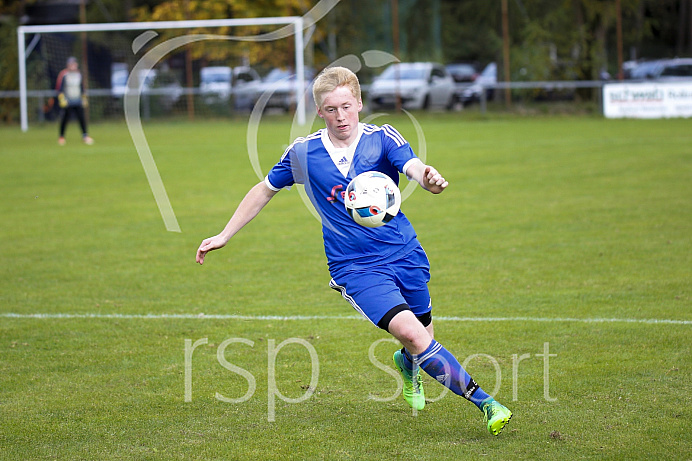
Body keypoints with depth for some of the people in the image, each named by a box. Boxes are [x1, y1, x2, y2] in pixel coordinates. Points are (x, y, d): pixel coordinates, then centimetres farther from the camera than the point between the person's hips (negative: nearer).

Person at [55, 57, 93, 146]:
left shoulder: (79, 74, 12)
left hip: (78, 102, 4)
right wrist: (61, 98, -12)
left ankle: (85, 136, 1)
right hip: (67, 102, -4)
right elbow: (59, 88, -4)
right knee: (64, 119, -3)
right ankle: (61, 137, 10)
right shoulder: (63, 74, -3)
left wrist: (84, 98, 21)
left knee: (82, 118, -5)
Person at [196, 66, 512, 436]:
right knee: (410, 332, -23)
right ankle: (483, 402, -16)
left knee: (422, 340, 11)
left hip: (405, 255, 2)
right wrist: (224, 236, 16)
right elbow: (265, 190, 14)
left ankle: (407, 364, 51)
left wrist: (429, 178, -50)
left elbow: (414, 167, -25)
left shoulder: (383, 138, -6)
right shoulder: (303, 152, -2)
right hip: (356, 269, -1)